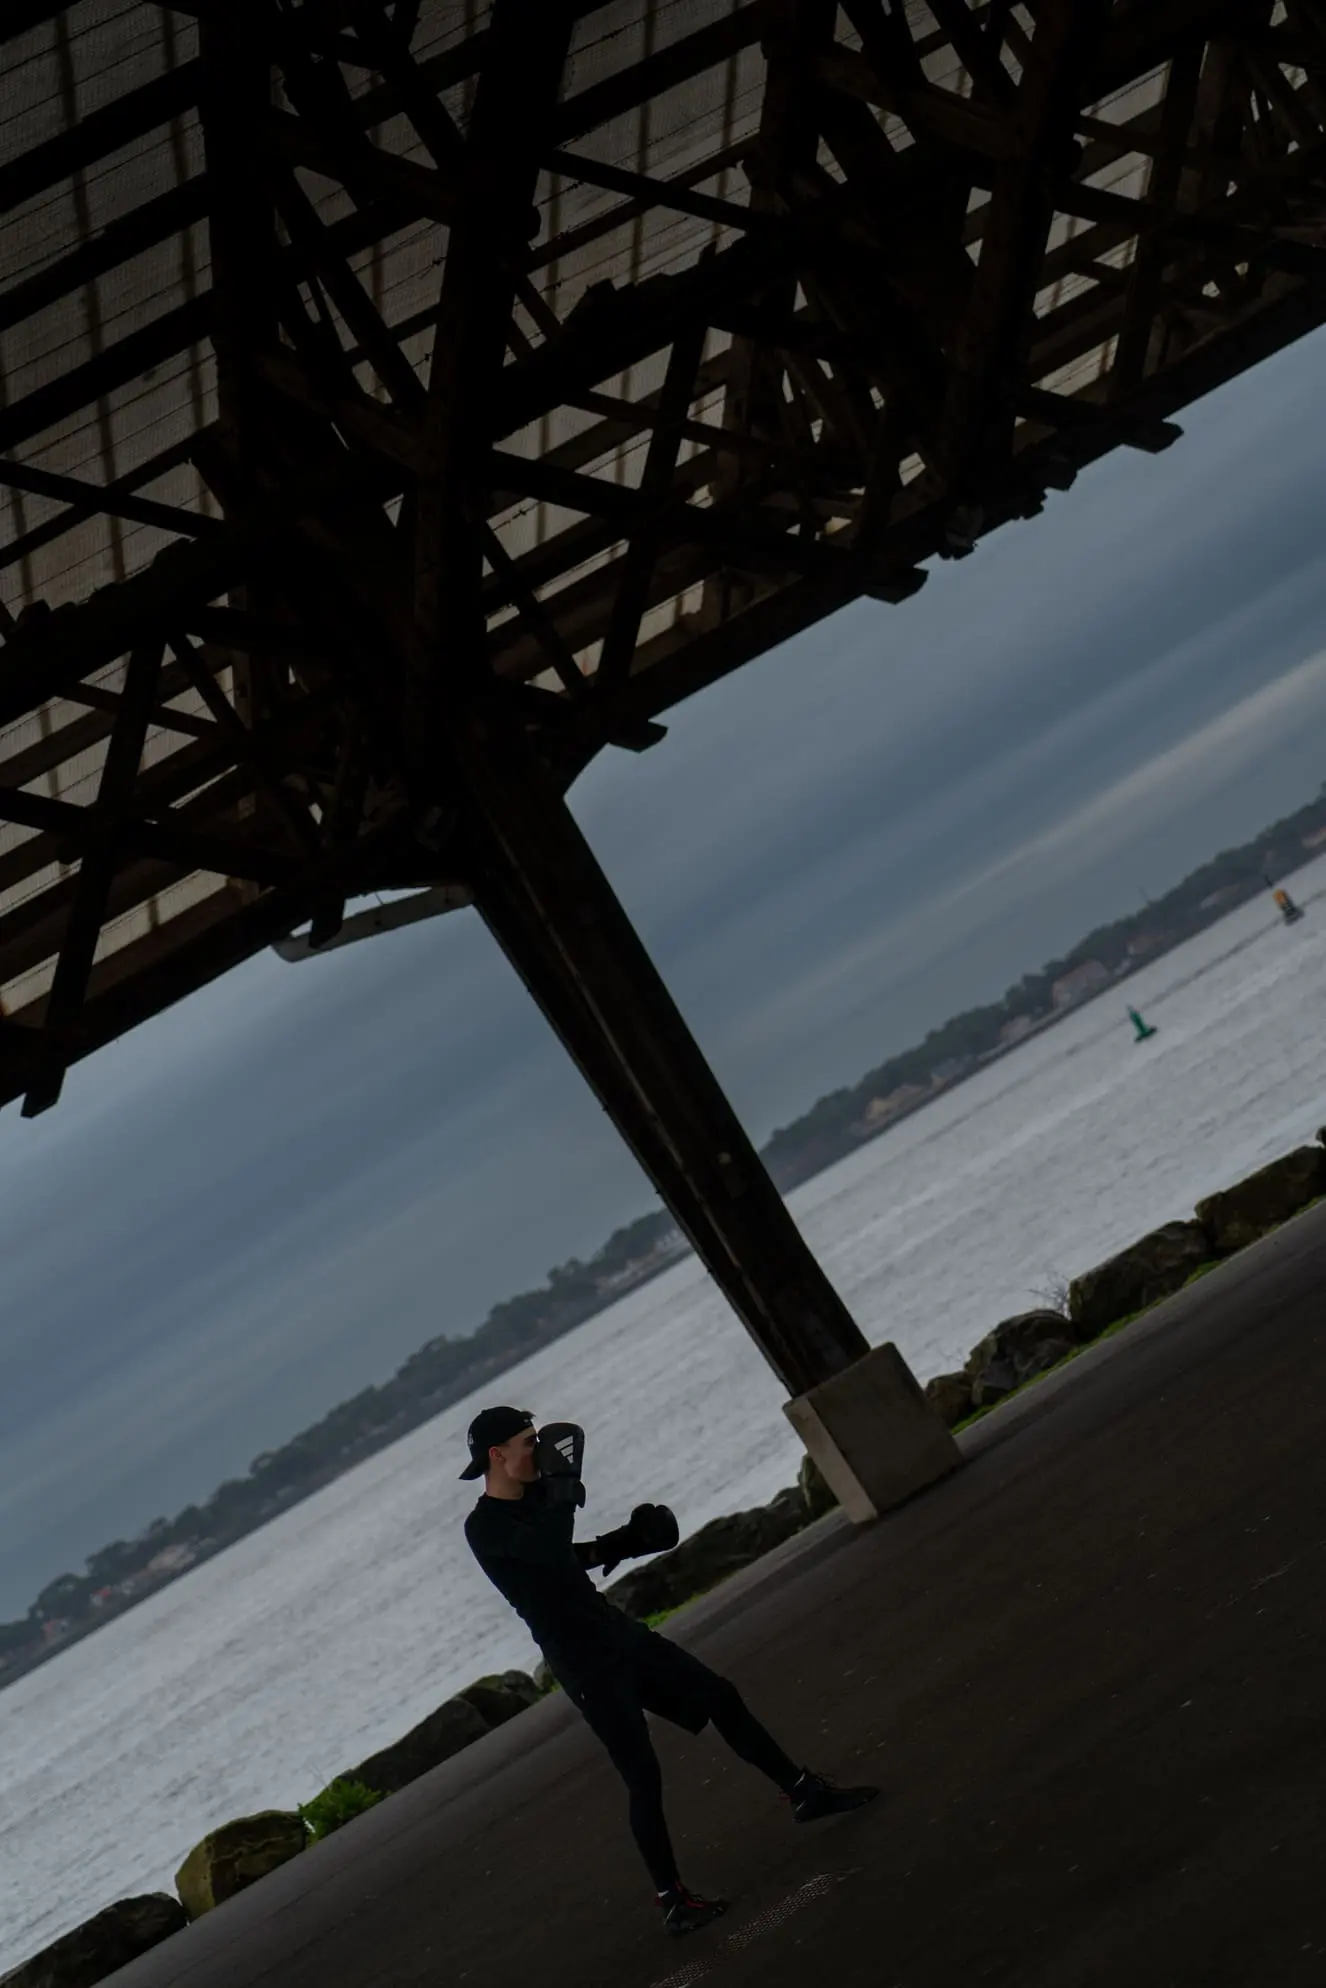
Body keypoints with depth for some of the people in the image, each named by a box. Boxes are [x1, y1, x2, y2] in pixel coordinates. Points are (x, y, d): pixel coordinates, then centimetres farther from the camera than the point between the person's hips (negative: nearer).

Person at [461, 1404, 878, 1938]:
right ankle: (672, 1900, 1)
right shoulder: (483, 1527, -19)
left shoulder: (534, 1499, 7)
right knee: (643, 1776, -10)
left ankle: (805, 1793, 28)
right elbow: (554, 1553, -35)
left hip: (616, 1630, 9)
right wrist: (562, 1487, -21)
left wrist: (622, 1541, 7)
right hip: (583, 1662, -9)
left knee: (721, 1697, 14)